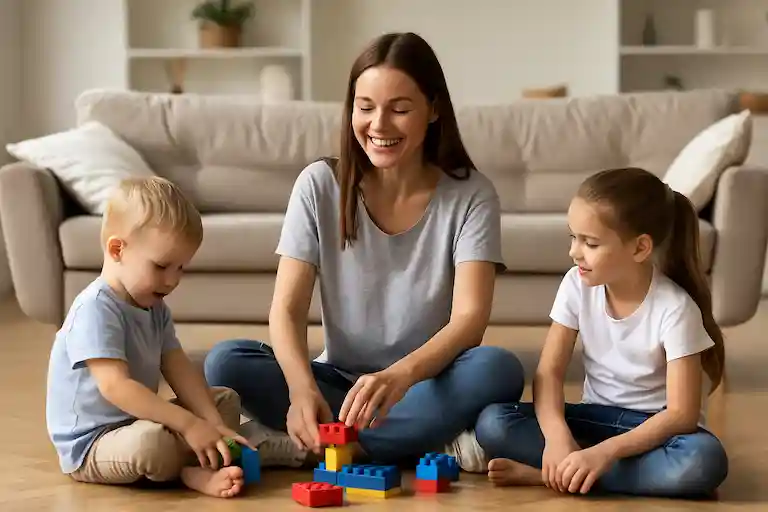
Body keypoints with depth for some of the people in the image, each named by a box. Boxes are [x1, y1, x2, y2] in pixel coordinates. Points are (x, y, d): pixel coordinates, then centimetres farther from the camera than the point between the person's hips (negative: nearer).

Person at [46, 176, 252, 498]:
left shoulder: (154, 308, 8)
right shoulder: (95, 310, -23)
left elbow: (180, 371, 3)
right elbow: (115, 387, -32)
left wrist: (212, 424, -13)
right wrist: (189, 424, -33)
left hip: (135, 422, 10)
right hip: (90, 446, -10)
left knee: (227, 400, 10)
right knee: (150, 442, -40)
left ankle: (191, 468, -18)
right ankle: (195, 473, -6)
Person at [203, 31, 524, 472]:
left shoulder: (471, 195, -9)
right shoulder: (320, 185, -5)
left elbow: (470, 317, -20)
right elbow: (287, 309, -11)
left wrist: (400, 375, -41)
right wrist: (302, 388, -33)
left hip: (428, 382, -1)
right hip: (339, 380, 2)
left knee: (498, 370, -33)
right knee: (226, 362, -25)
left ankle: (300, 445, -28)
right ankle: (436, 445, -27)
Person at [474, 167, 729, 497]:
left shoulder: (675, 308, -21)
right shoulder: (577, 285, -9)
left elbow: (681, 414, -24)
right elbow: (549, 372, -10)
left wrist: (604, 453, -35)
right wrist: (557, 435, -30)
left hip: (655, 426, -3)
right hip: (598, 417, 3)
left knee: (703, 460, -39)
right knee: (492, 423, -19)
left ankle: (547, 473, -30)